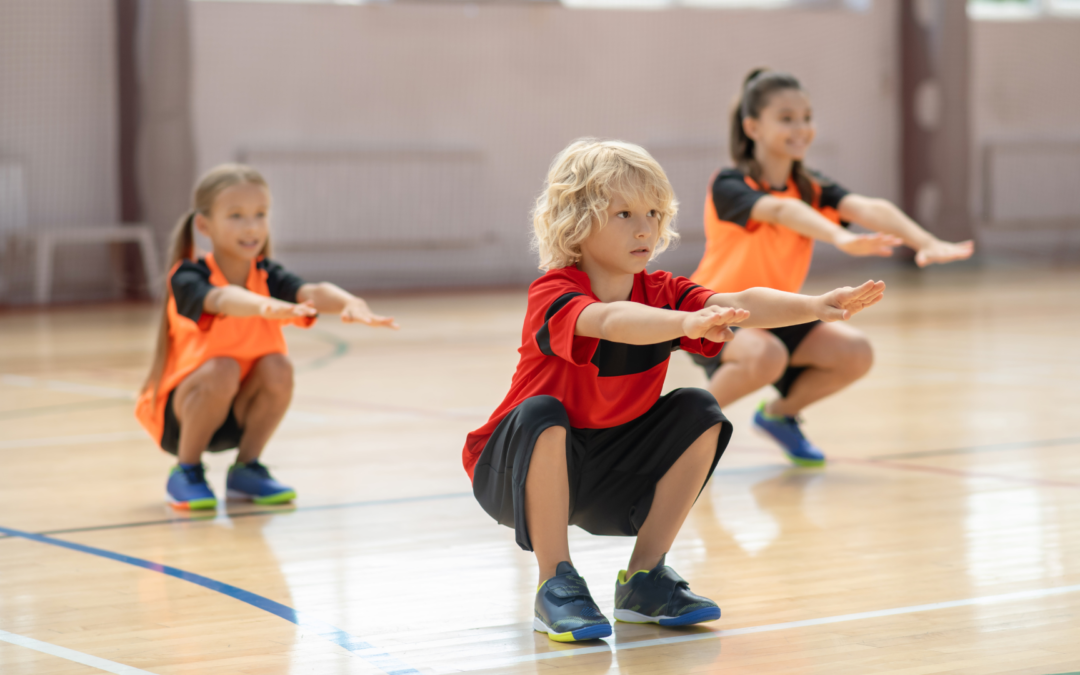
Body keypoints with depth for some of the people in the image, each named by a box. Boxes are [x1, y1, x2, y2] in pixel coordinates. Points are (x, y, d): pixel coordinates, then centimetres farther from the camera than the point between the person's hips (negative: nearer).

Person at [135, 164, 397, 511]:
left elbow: (312, 292, -32)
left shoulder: (268, 276, -10)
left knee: (277, 367, -24)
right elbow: (222, 299, -46)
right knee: (221, 370, -32)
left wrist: (350, 303, -55)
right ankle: (185, 472, -11)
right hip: (178, 414, -4)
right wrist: (266, 307, -68)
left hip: (237, 416, 4)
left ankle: (246, 469, -3)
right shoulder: (187, 279, -22)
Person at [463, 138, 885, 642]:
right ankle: (555, 585, -21)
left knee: (698, 412, -11)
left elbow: (739, 304, -21)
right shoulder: (551, 294, -24)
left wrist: (814, 306, -38)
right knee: (542, 413, -36)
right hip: (525, 468, -6)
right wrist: (688, 323, -62)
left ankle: (644, 579, -3)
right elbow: (609, 321, -47)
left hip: (609, 472, 6)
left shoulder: (661, 293, -6)